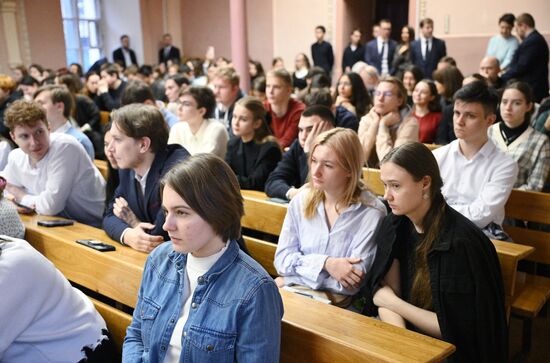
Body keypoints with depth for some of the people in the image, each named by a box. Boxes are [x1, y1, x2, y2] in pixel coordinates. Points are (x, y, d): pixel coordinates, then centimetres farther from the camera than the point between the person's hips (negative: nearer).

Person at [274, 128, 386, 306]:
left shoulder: (371, 213, -12)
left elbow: (353, 283, -16)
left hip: (341, 304, -4)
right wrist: (325, 263, -18)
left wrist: (289, 280, -11)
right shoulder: (301, 201, 2)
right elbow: (282, 258, -1)